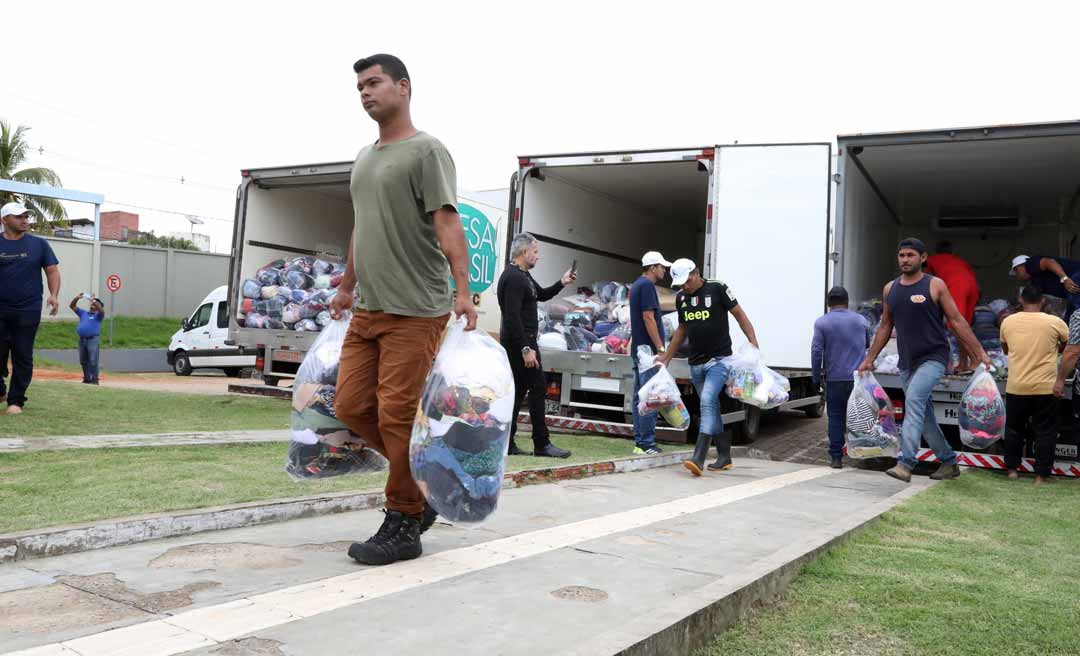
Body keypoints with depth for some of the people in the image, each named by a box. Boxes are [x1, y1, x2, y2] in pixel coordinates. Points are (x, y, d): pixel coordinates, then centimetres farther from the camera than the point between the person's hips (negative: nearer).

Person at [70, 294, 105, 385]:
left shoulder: (98, 315, 6)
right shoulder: (83, 313, 22)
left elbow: (101, 310, -16)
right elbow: (72, 306, 17)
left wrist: (94, 300, -21)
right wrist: (77, 298, 0)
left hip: (93, 339, -6)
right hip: (82, 339, 6)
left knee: (92, 361, -13)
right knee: (83, 361, 11)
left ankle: (94, 379, -12)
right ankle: (86, 378, 19)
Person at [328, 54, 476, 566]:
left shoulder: (426, 151, -6)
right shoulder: (364, 158, 20)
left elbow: (447, 222, -17)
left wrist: (463, 289, -27)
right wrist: (346, 288, 31)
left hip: (414, 311, -9)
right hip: (368, 311, 9)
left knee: (397, 416, -7)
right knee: (351, 407, 7)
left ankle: (404, 524, 7)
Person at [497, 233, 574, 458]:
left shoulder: (523, 275, 17)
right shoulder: (513, 277, -16)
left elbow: (541, 295, 31)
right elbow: (512, 317, -23)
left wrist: (562, 283, 15)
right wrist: (526, 349, -25)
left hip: (521, 342, 11)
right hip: (520, 342, -11)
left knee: (517, 391, 10)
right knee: (538, 388, -7)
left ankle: (506, 443, 11)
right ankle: (542, 443, -2)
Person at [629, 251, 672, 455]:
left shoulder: (636, 285, 18)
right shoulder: (647, 285, -13)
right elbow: (648, 318, -19)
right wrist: (661, 348, -17)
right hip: (649, 349, -10)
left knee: (639, 397, 10)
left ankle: (640, 442, 14)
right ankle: (647, 444, -6)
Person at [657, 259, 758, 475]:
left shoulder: (717, 289, -7)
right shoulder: (681, 298, 10)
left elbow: (739, 315, -3)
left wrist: (753, 342, -15)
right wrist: (666, 357, 19)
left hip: (719, 359, -6)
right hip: (696, 362, 6)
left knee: (707, 401, -19)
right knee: (712, 408, 10)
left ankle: (698, 458, -25)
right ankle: (724, 457, 20)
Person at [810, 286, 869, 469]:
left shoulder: (822, 322, -3)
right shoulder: (861, 320, 7)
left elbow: (816, 351, -7)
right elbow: (868, 345, 20)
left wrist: (816, 378, 0)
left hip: (835, 379, -2)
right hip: (858, 378, 2)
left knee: (835, 418, 4)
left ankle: (836, 457, 3)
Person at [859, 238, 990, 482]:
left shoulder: (935, 285, -4)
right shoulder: (890, 289, 10)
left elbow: (957, 321, -3)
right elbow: (885, 327, 17)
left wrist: (979, 353, -7)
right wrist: (869, 359, 15)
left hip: (933, 358, -6)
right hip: (906, 362, 6)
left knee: (914, 398, -25)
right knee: (924, 416, 10)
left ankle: (906, 463, -30)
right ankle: (949, 462, 27)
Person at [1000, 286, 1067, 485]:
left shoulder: (1008, 322, -1)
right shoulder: (1055, 322, -6)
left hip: (1016, 387, 2)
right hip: (1045, 387, -2)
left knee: (1014, 428, 17)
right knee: (1045, 431, 8)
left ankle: (1012, 468, 24)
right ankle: (1041, 475, 9)